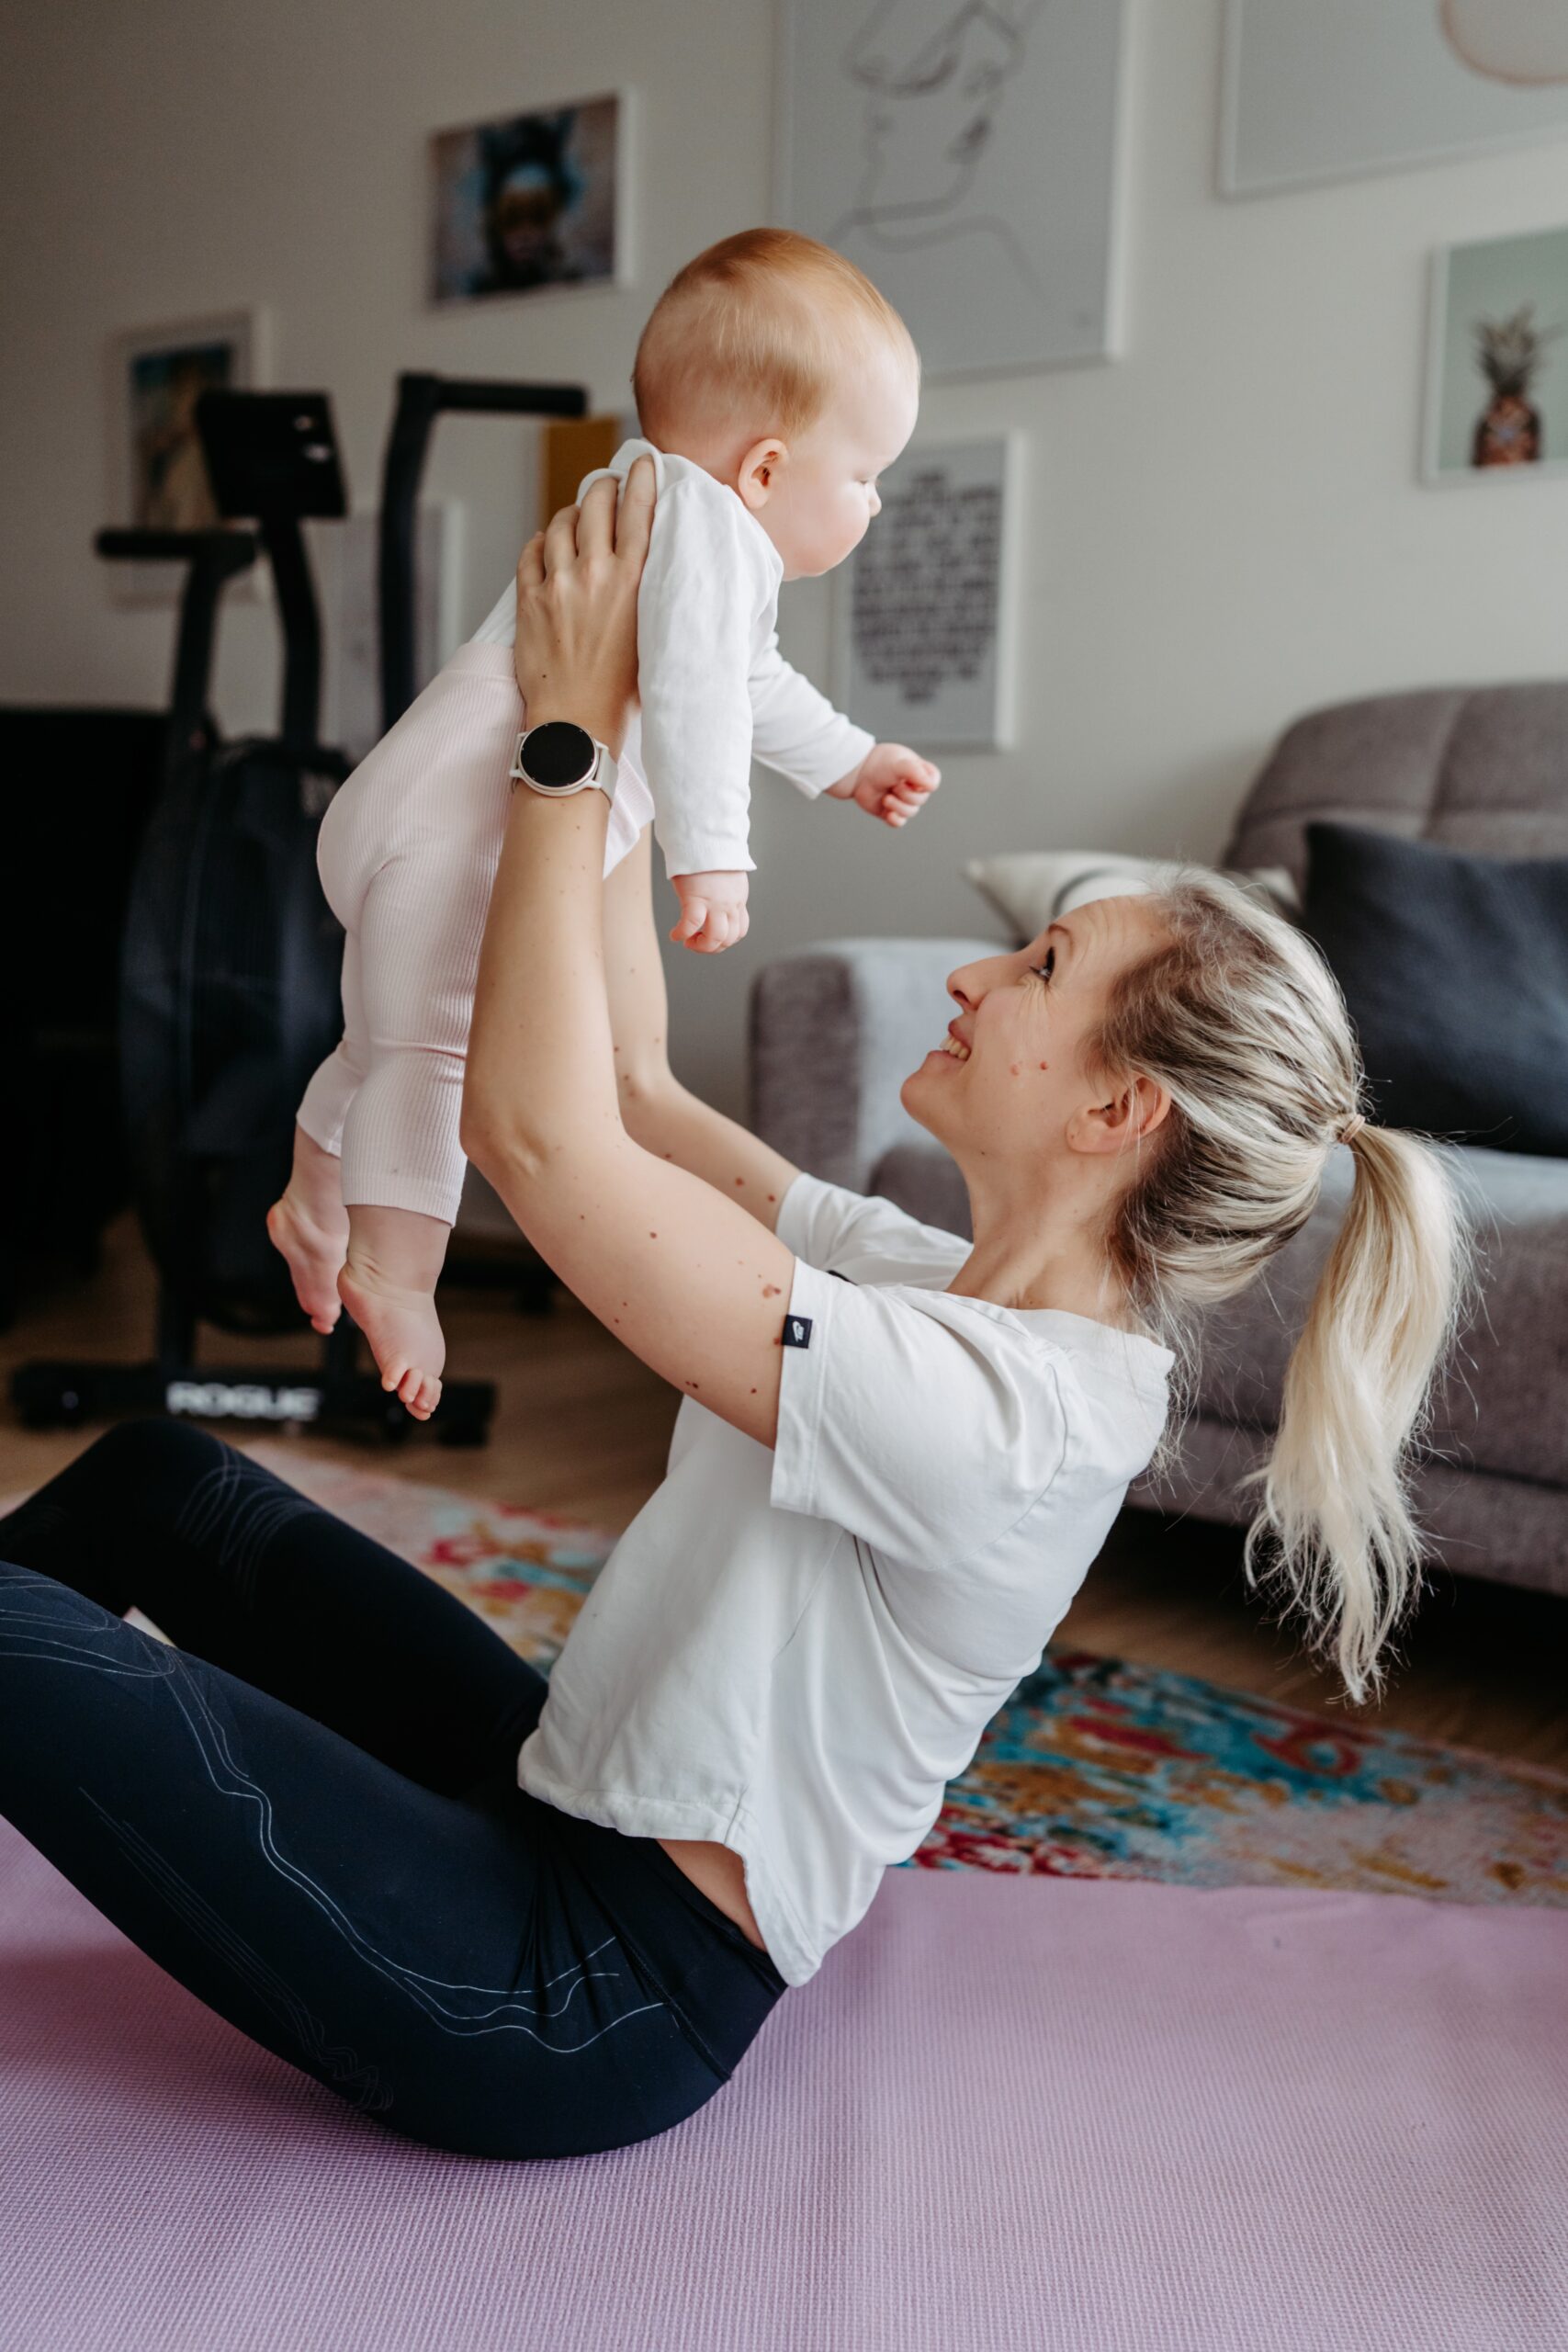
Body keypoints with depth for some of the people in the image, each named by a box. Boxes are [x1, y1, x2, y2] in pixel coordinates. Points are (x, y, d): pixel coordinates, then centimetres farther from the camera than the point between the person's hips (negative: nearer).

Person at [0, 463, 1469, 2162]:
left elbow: (537, 1129, -31)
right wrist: (613, 736, 4)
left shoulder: (1003, 1421, -29)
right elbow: (630, 1079, 6)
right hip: (580, 1818, 9)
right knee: (153, 1476, 13)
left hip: (582, 2002, -9)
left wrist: (572, 730, -22)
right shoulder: (963, 1296, 0)